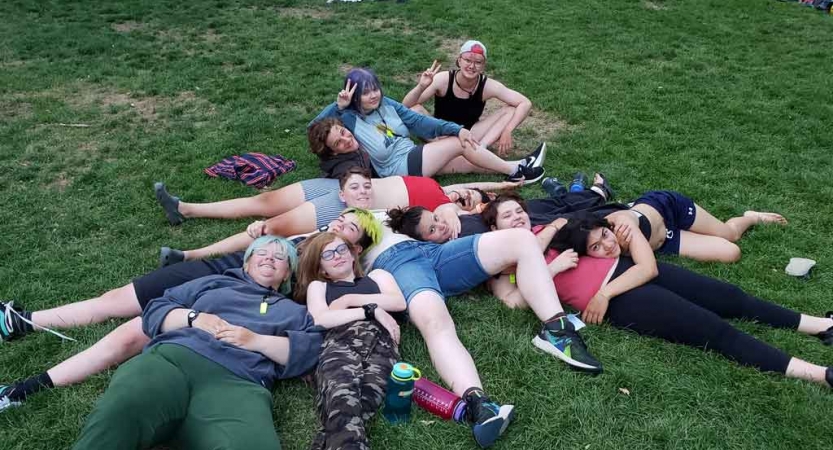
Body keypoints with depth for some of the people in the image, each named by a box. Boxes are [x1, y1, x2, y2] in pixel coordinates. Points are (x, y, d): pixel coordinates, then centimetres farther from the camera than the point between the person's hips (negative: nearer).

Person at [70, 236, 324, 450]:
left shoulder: (294, 311, 32)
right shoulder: (214, 283, 35)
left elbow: (314, 350, 11)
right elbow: (155, 311, 28)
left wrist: (257, 341, 0)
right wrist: (193, 317, 7)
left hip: (238, 381, -1)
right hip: (172, 357, 2)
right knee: (116, 413, -36)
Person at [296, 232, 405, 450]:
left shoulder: (377, 275, 37)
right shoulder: (317, 285, 34)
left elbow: (399, 302, 15)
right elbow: (320, 320, 11)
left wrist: (349, 300, 11)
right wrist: (371, 310, 4)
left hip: (380, 340, 1)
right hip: (340, 341, -1)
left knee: (367, 396, -38)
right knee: (341, 397, -39)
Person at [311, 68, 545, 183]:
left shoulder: (386, 105, 8)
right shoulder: (349, 118, -9)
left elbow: (418, 121, 5)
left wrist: (456, 128, -5)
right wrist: (339, 106, -29)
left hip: (415, 157, 7)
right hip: (399, 168, -7)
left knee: (472, 162, -2)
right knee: (460, 144, -13)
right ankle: (514, 170, -3)